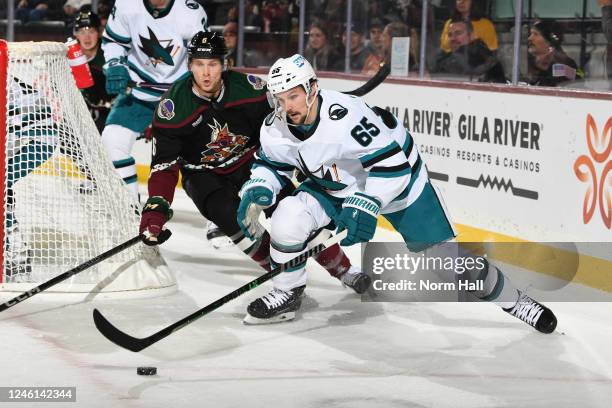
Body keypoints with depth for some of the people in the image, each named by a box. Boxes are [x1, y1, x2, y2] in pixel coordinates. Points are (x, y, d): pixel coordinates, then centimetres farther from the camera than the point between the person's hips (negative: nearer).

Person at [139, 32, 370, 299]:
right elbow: (164, 164, -19)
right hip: (204, 174, -1)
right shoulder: (174, 106, -23)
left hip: (250, 160, 1)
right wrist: (155, 209, -29)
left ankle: (343, 270, 7)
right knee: (233, 219, -28)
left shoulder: (248, 89, -20)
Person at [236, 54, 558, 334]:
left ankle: (512, 300, 13)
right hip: (334, 186, 5)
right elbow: (269, 165, 4)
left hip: (397, 175, -5)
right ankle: (287, 293, 4)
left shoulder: (344, 115, -37)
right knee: (288, 217, -18)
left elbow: (390, 163, -35)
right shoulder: (275, 130, -16)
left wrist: (365, 207, -41)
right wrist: (256, 194, -16)